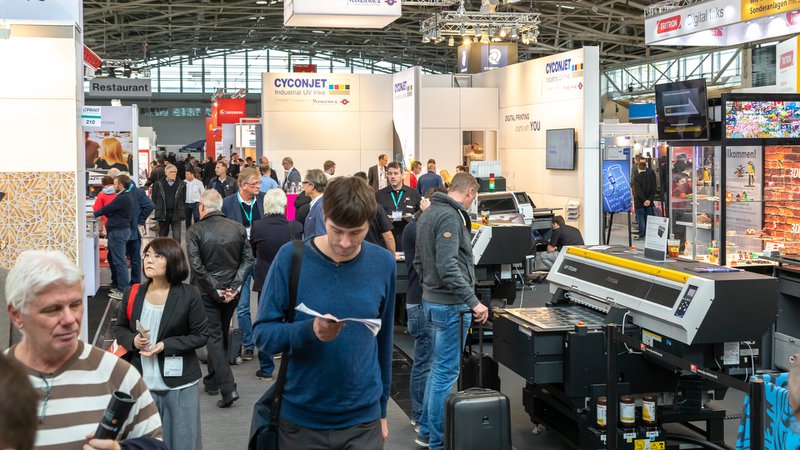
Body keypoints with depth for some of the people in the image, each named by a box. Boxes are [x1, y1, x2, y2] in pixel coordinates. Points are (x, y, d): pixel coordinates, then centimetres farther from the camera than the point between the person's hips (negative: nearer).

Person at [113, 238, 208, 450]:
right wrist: (133, 340, -11)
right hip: (141, 383, 3)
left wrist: (165, 345, -17)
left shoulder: (189, 295, -11)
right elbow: (119, 328, 11)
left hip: (179, 384, -3)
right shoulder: (133, 294, -1)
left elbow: (201, 335, -7)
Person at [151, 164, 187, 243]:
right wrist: (157, 213, 0)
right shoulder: (159, 185, 2)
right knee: (162, 237, 13)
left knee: (177, 237, -8)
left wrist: (183, 214, 1)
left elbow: (184, 200, 5)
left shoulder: (182, 185, 3)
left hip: (176, 215, -1)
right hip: (162, 215, 1)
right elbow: (154, 199, 5)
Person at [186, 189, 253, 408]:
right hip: (231, 292, 4)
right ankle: (213, 380, 34)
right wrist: (234, 286, -6)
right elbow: (248, 260, -4)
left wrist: (215, 290, -11)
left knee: (215, 337, 1)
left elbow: (196, 266, -17)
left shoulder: (196, 231, -11)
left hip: (207, 292, -4)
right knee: (222, 335, 20)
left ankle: (227, 388, -10)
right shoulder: (238, 228, 0)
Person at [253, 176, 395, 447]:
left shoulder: (383, 263, -2)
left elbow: (383, 340, 8)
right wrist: (309, 331, -25)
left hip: (363, 421, 1)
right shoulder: (291, 257, -9)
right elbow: (262, 334, -7)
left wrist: (381, 408, 12)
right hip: (300, 419, -1)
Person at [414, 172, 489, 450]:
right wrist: (473, 302, -26)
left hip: (431, 300, 10)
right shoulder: (450, 216, -17)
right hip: (450, 304, -10)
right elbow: (448, 267, -26)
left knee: (438, 367, 19)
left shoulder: (427, 215, 14)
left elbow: (419, 262, 20)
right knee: (445, 373, -2)